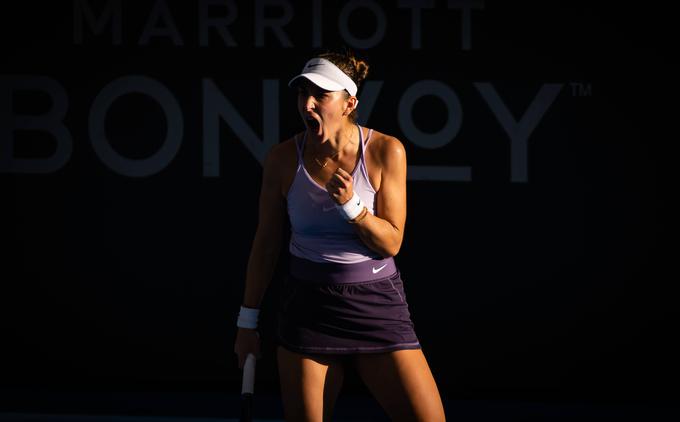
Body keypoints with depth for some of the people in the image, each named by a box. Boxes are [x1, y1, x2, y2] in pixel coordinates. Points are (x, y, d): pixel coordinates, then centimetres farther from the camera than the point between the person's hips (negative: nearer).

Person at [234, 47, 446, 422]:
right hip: (308, 306, 1)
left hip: (378, 305, -1)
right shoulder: (283, 159, -4)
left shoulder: (386, 152, -8)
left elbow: (391, 242, -6)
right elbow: (265, 243, 5)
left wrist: (350, 204, -23)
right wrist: (247, 321, 7)